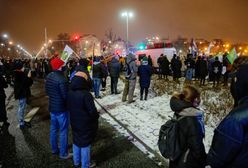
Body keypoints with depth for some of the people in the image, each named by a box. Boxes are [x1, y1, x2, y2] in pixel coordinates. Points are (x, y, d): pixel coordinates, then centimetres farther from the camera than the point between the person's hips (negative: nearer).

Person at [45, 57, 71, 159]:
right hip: (61, 108, -8)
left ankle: (54, 149, 36)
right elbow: (66, 95, -24)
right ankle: (63, 153, 18)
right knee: (63, 131, 5)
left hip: (52, 107, 9)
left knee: (53, 129, 20)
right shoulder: (61, 79, -26)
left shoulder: (49, 76, 2)